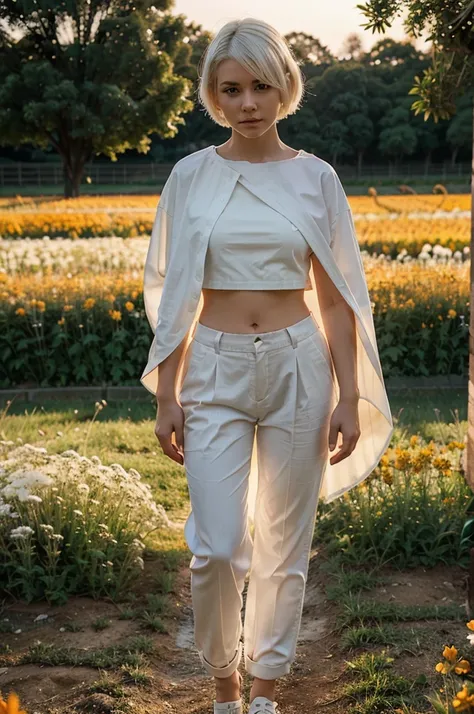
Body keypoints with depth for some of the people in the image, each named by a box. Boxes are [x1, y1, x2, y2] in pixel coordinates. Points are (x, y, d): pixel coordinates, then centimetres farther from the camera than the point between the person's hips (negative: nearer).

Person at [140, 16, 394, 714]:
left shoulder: (316, 177, 1)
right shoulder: (191, 175, 0)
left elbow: (336, 297, 3)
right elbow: (174, 293, 3)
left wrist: (350, 397, -2)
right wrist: (166, 395, 0)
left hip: (299, 368, 1)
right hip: (216, 372, 0)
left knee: (285, 544, 9)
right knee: (217, 549, -4)